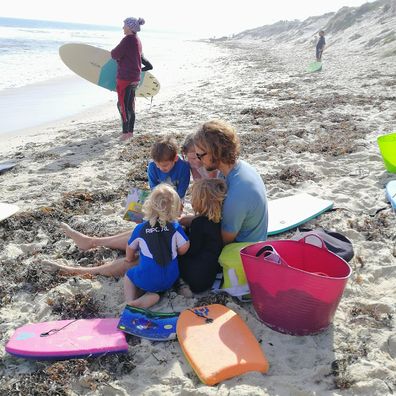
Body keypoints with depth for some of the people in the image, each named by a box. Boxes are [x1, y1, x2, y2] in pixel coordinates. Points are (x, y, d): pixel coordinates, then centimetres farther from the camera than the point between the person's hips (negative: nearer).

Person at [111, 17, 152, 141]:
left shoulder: (128, 40, -15)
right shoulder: (137, 40, 13)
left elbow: (115, 55, -13)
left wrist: (113, 52, 8)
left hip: (125, 77, -9)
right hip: (135, 78, 9)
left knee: (122, 105, -4)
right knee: (130, 105, 14)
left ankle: (125, 132, -5)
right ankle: (130, 131, 20)